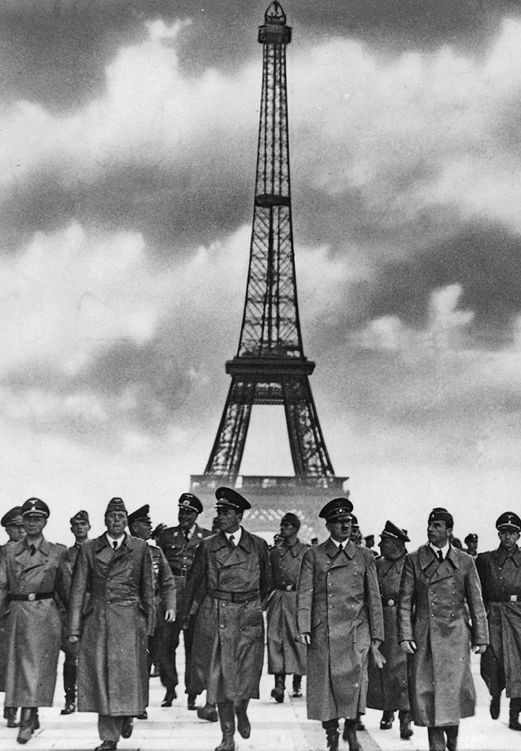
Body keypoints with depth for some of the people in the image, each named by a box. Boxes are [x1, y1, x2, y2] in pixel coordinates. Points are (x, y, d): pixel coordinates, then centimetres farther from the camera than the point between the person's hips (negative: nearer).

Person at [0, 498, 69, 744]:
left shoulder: (57, 552, 4)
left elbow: (65, 588, 10)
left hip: (45, 615, -2)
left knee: (38, 666, -9)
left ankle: (27, 721, -11)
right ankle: (31, 717, 22)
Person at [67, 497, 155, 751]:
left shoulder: (140, 548, 6)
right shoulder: (88, 549, 6)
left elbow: (147, 589, 9)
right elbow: (78, 590, 4)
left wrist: (149, 624, 6)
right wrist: (74, 628, -2)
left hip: (129, 620, -1)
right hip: (97, 621, 1)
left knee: (128, 673, -4)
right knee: (100, 676, 1)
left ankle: (127, 716, 26)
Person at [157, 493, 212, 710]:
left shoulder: (208, 538, 8)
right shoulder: (166, 535, 11)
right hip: (171, 592, 1)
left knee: (194, 643, 1)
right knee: (166, 642, -4)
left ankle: (192, 693, 10)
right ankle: (170, 688, 13)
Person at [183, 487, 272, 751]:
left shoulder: (258, 545, 4)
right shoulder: (208, 546, 3)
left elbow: (266, 582, 18)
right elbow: (194, 581, 11)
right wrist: (187, 612, 14)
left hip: (249, 616, 0)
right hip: (217, 616, 0)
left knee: (248, 671, 1)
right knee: (221, 674, -1)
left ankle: (241, 710, 34)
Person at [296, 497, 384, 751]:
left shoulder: (364, 557, 11)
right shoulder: (313, 555, 8)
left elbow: (374, 598, 11)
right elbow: (304, 593, 3)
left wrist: (376, 635, 6)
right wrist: (304, 628, -9)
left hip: (356, 630, 0)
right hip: (323, 632, 0)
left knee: (355, 679, -12)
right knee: (325, 682, 0)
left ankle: (351, 729, 10)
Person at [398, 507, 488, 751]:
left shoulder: (465, 562, 5)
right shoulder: (413, 559, 4)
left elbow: (476, 602, 8)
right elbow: (405, 601, 2)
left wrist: (480, 637, 4)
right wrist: (404, 636, -6)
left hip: (455, 634, 0)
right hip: (423, 636, 0)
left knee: (452, 688, -3)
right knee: (426, 691, -1)